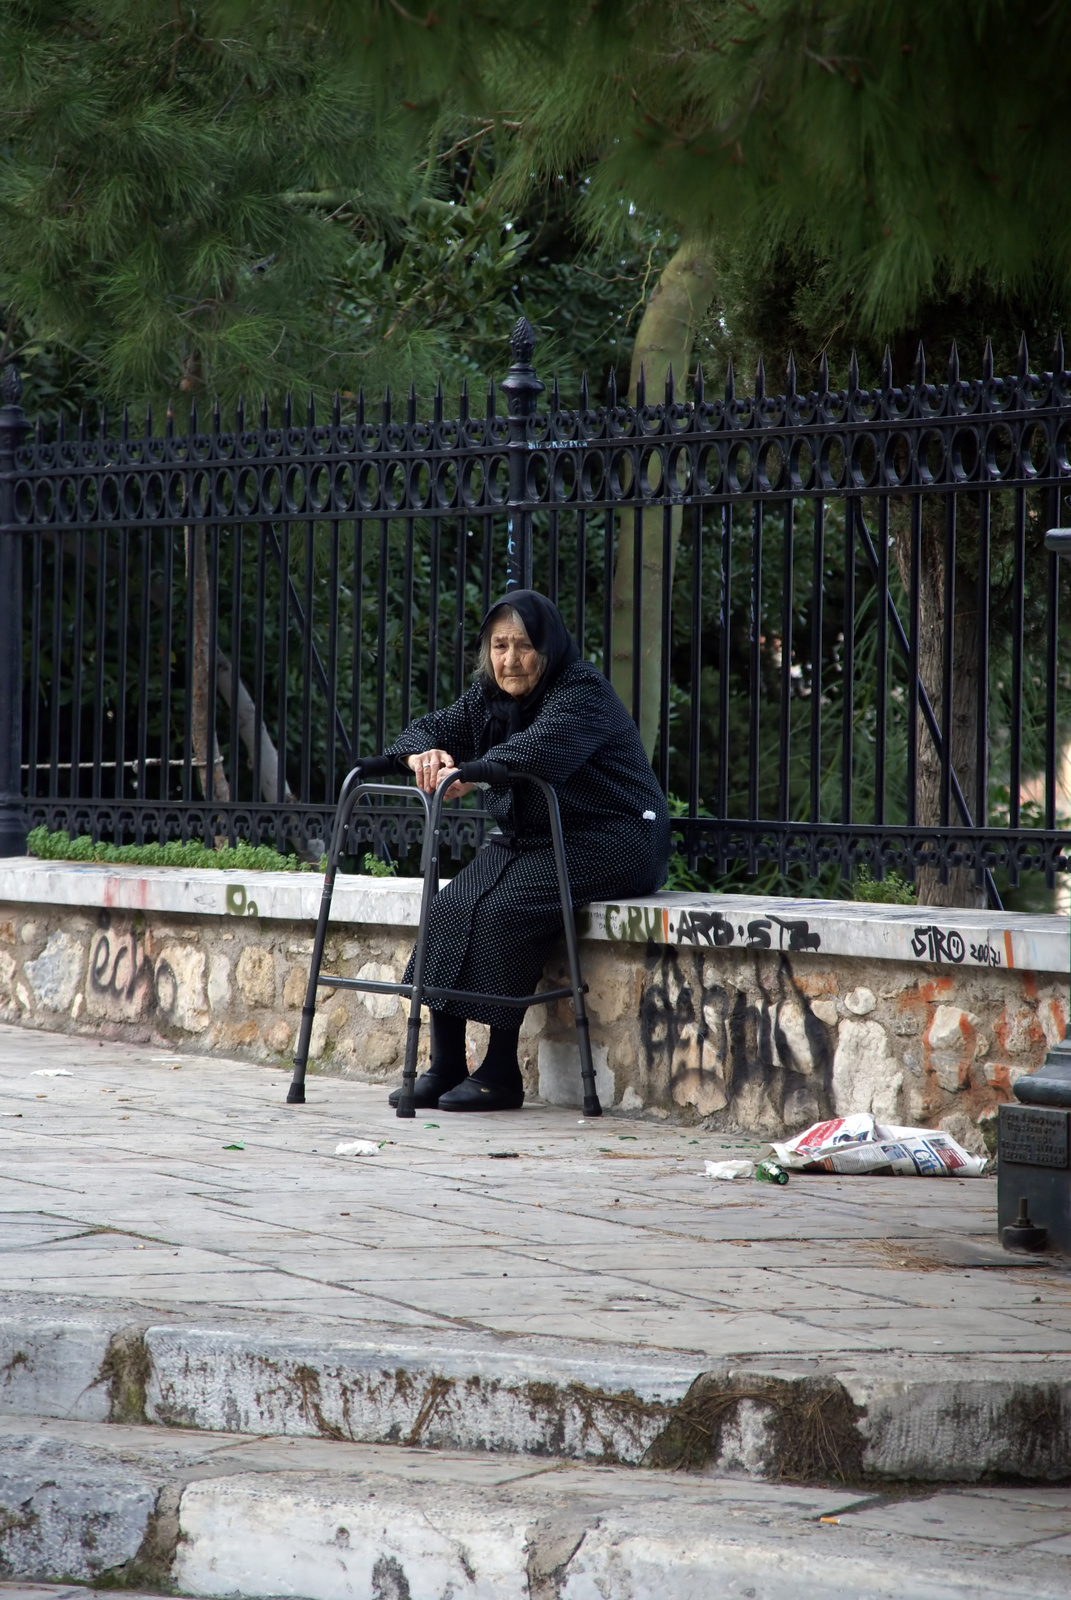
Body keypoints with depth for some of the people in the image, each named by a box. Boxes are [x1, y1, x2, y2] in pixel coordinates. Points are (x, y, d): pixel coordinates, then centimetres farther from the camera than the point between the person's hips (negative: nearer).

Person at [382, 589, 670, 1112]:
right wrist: (425, 753, -21)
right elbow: (432, 729, 5)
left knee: (503, 909, -28)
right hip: (525, 841, 8)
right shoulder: (489, 697, 9)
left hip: (607, 842, -8)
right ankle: (444, 1066, -10)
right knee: (452, 906, -16)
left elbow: (542, 747, -35)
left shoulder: (583, 692, -16)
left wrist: (473, 773, -49)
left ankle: (501, 1074, -21)